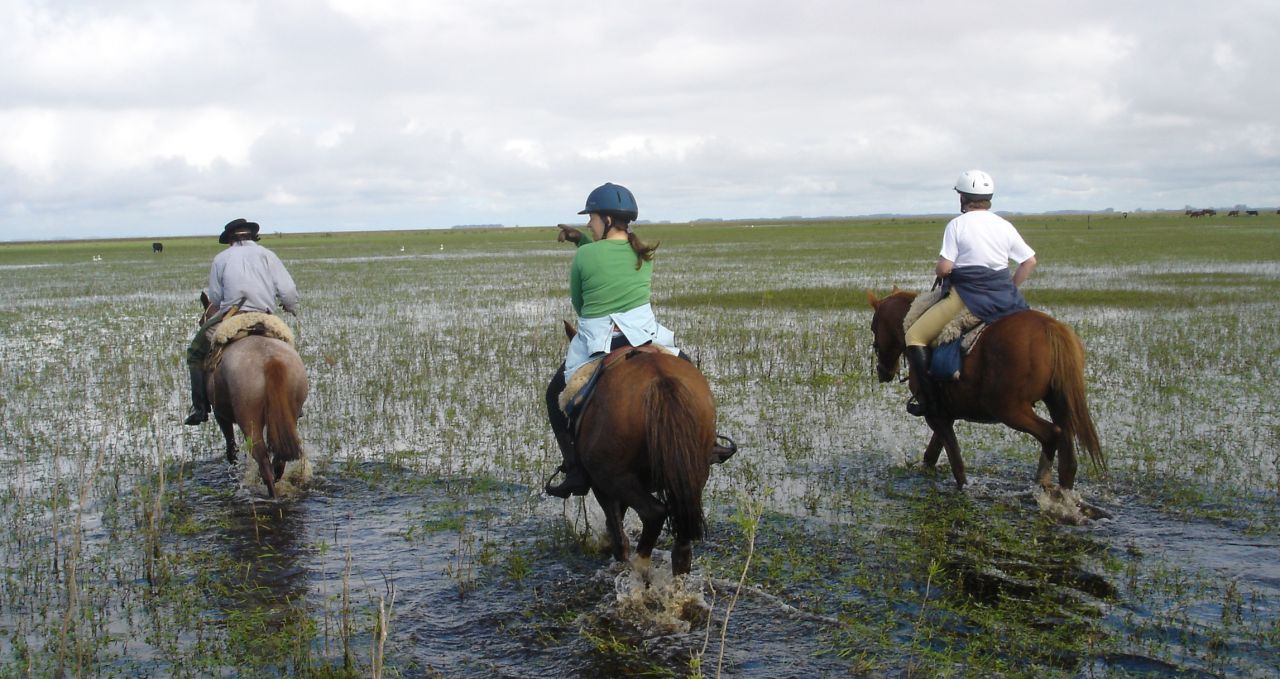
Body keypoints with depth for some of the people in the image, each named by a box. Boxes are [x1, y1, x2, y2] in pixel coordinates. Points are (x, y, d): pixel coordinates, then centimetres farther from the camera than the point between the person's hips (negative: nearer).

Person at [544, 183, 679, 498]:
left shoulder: (584, 256, -7)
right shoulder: (644, 253, 6)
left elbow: (577, 302, 6)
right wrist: (581, 238, 21)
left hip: (594, 340, -3)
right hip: (643, 333, 3)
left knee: (556, 395, 18)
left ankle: (576, 470, 9)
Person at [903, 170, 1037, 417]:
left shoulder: (957, 225, -7)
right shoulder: (1004, 225, 9)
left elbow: (944, 268, -14)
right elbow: (1030, 261, 10)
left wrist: (937, 271, 8)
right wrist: (1010, 288, 18)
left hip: (966, 297, -6)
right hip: (1003, 300, 6)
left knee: (915, 336, 4)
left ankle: (928, 401, -6)